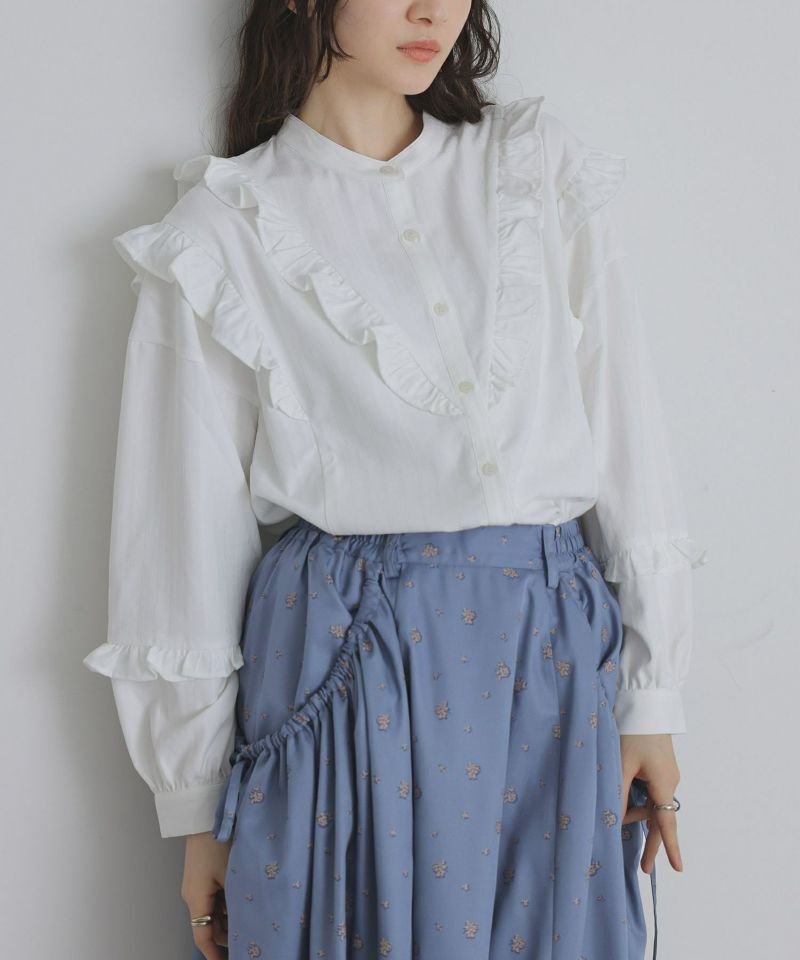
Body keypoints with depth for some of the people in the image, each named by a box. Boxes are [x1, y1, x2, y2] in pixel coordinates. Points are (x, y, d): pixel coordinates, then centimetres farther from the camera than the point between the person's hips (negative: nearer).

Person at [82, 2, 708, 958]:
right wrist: (198, 807, 3)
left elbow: (628, 440, 6)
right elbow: (187, 530, 1)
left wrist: (651, 698, 3)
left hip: (553, 662, 3)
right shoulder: (221, 233, 0)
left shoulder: (544, 172, 7)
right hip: (344, 670, -2)